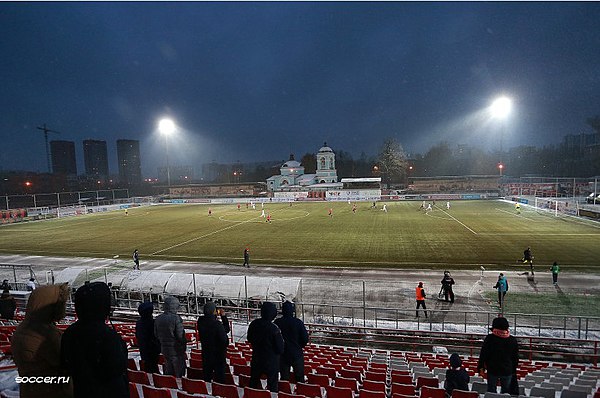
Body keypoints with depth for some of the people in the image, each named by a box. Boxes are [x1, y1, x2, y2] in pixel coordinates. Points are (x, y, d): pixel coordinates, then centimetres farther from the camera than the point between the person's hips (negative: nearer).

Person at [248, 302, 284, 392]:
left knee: (253, 384, 24)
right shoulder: (274, 328, -25)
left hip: (256, 360, 5)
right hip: (271, 362, -5)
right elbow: (280, 348, -16)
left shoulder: (253, 324, -9)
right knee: (272, 385, 9)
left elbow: (249, 339, 9)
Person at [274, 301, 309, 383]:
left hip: (282, 354, 1)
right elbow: (305, 339, -11)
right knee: (300, 378, 13)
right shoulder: (298, 322, -14)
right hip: (296, 354, -1)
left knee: (284, 378, 13)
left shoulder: (277, 322, -10)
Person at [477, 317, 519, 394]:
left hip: (492, 370, -2)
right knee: (505, 391, 14)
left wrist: (481, 368, 1)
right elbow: (516, 357, 7)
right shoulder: (513, 340, -2)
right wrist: (514, 370, 18)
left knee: (491, 390, 9)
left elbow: (483, 354, -9)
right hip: (508, 371, 2)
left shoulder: (490, 338, -11)